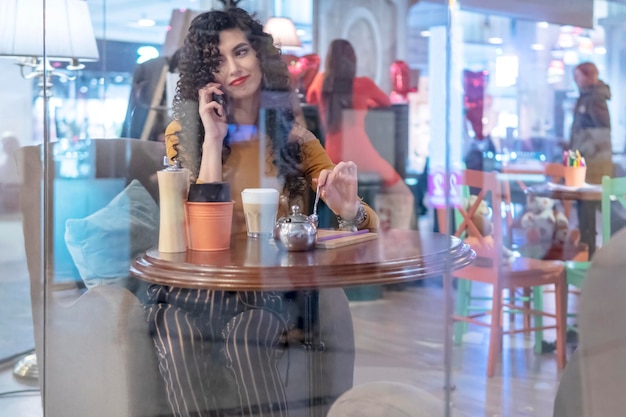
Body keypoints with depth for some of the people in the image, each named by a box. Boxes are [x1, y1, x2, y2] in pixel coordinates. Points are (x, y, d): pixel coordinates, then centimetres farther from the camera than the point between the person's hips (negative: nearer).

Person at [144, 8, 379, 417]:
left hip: (268, 290, 0)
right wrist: (213, 138, -8)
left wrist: (350, 209, -22)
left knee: (245, 341, -34)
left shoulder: (292, 135, 8)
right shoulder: (184, 134, 6)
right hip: (195, 288, 0)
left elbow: (370, 223, 3)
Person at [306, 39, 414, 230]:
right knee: (401, 195, 15)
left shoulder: (321, 80, 7)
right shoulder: (363, 84, -1)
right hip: (362, 158, -4)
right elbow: (386, 102, 20)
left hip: (333, 161, 4)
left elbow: (310, 99, 30)